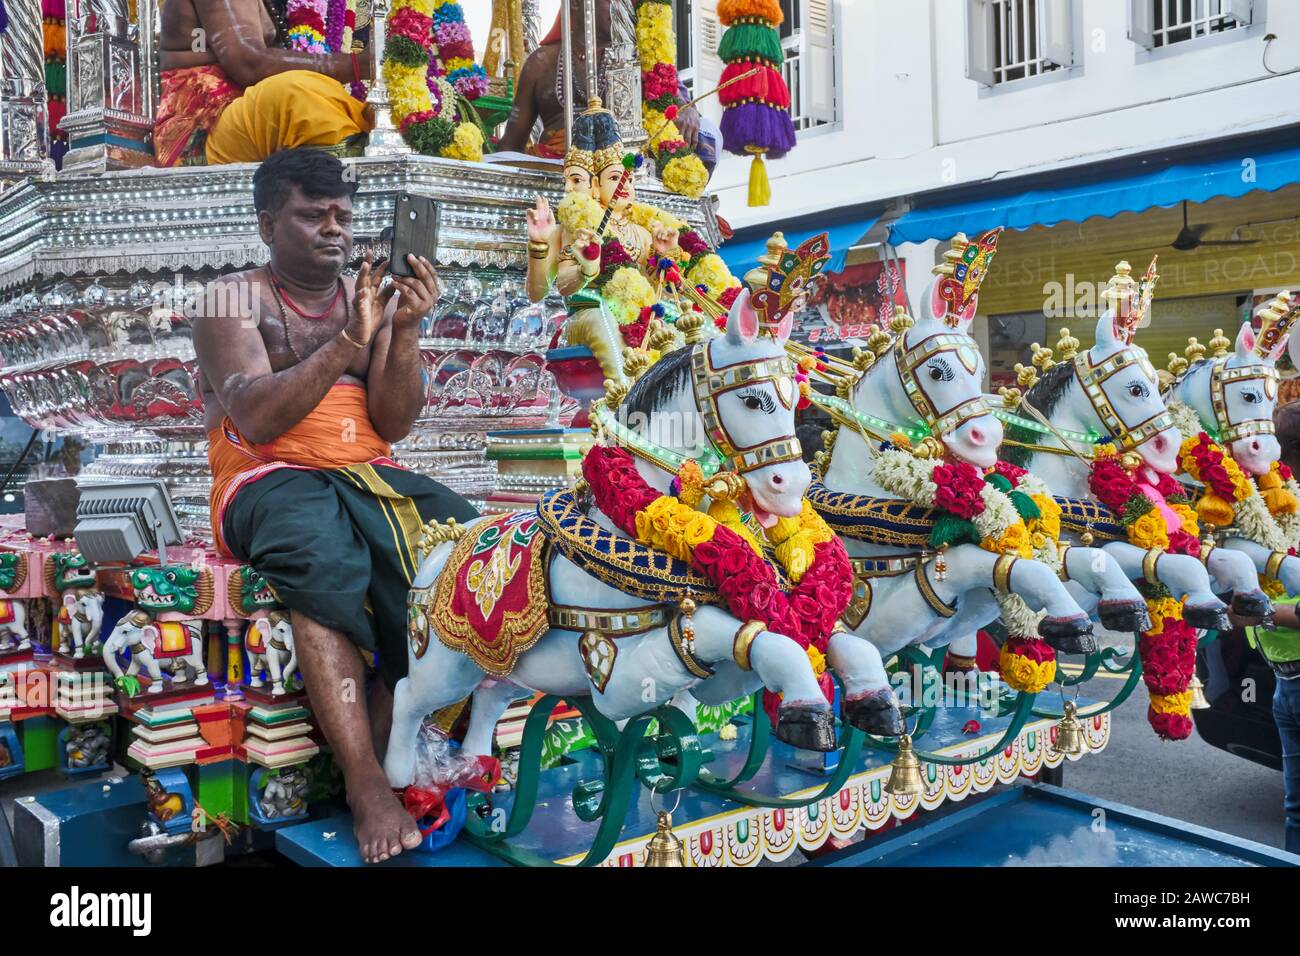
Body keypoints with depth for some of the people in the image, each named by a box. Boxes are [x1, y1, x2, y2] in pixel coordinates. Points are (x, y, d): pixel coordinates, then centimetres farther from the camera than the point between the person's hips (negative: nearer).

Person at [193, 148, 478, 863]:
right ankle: (367, 786, -32)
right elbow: (257, 419, -12)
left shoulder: (372, 297, 16)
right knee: (324, 555, -38)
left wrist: (404, 331, -9)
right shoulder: (235, 299, 5)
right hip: (267, 482, -4)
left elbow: (393, 424, 5)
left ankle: (383, 746, -20)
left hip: (368, 475, 4)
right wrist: (351, 341, -20)